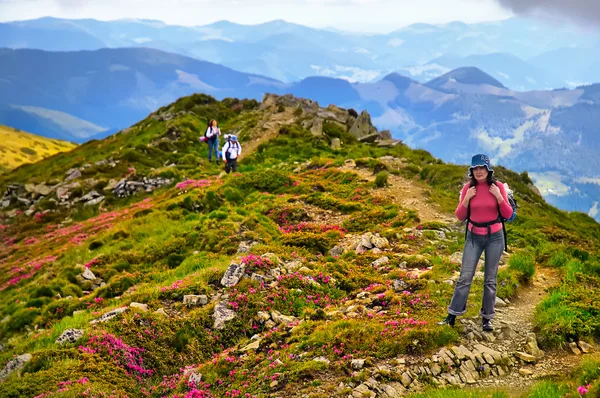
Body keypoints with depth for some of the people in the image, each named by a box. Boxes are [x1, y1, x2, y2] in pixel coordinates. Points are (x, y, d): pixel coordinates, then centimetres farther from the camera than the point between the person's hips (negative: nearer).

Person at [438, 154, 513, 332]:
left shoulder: (498, 186, -6)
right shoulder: (468, 187, -4)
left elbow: (508, 214, -4)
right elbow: (460, 216, -1)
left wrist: (498, 196, -18)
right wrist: (466, 199, -16)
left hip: (494, 236, 0)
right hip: (474, 237, 1)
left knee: (490, 279, 5)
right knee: (465, 276, -3)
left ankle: (487, 318, 14)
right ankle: (452, 316, 2)